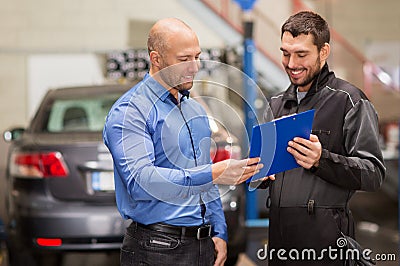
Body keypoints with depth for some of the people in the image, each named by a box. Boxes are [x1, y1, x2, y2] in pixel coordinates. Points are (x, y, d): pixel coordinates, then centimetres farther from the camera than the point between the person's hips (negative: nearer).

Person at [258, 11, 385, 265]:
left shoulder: (349, 100, -5)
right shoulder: (277, 104, 16)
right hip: (278, 231, 6)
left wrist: (322, 160, -23)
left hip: (324, 234, -6)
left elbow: (374, 173, -12)